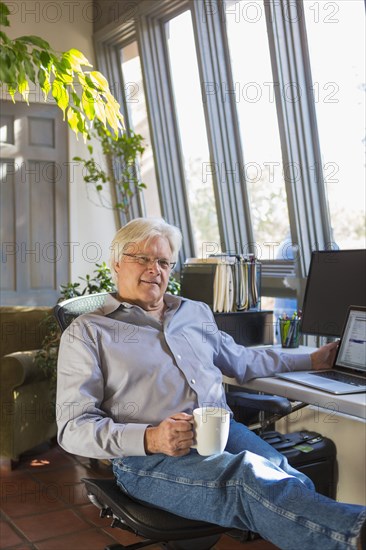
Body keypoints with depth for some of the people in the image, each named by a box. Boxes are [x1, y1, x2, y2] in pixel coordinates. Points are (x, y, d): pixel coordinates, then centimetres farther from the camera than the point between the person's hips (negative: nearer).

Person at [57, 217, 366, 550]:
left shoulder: (196, 313, 23)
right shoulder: (88, 332, 6)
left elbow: (241, 361, 38)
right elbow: (73, 427, -3)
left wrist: (311, 360, 38)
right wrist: (149, 439, -19)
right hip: (150, 457, -6)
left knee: (290, 482, -28)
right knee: (249, 475, -36)